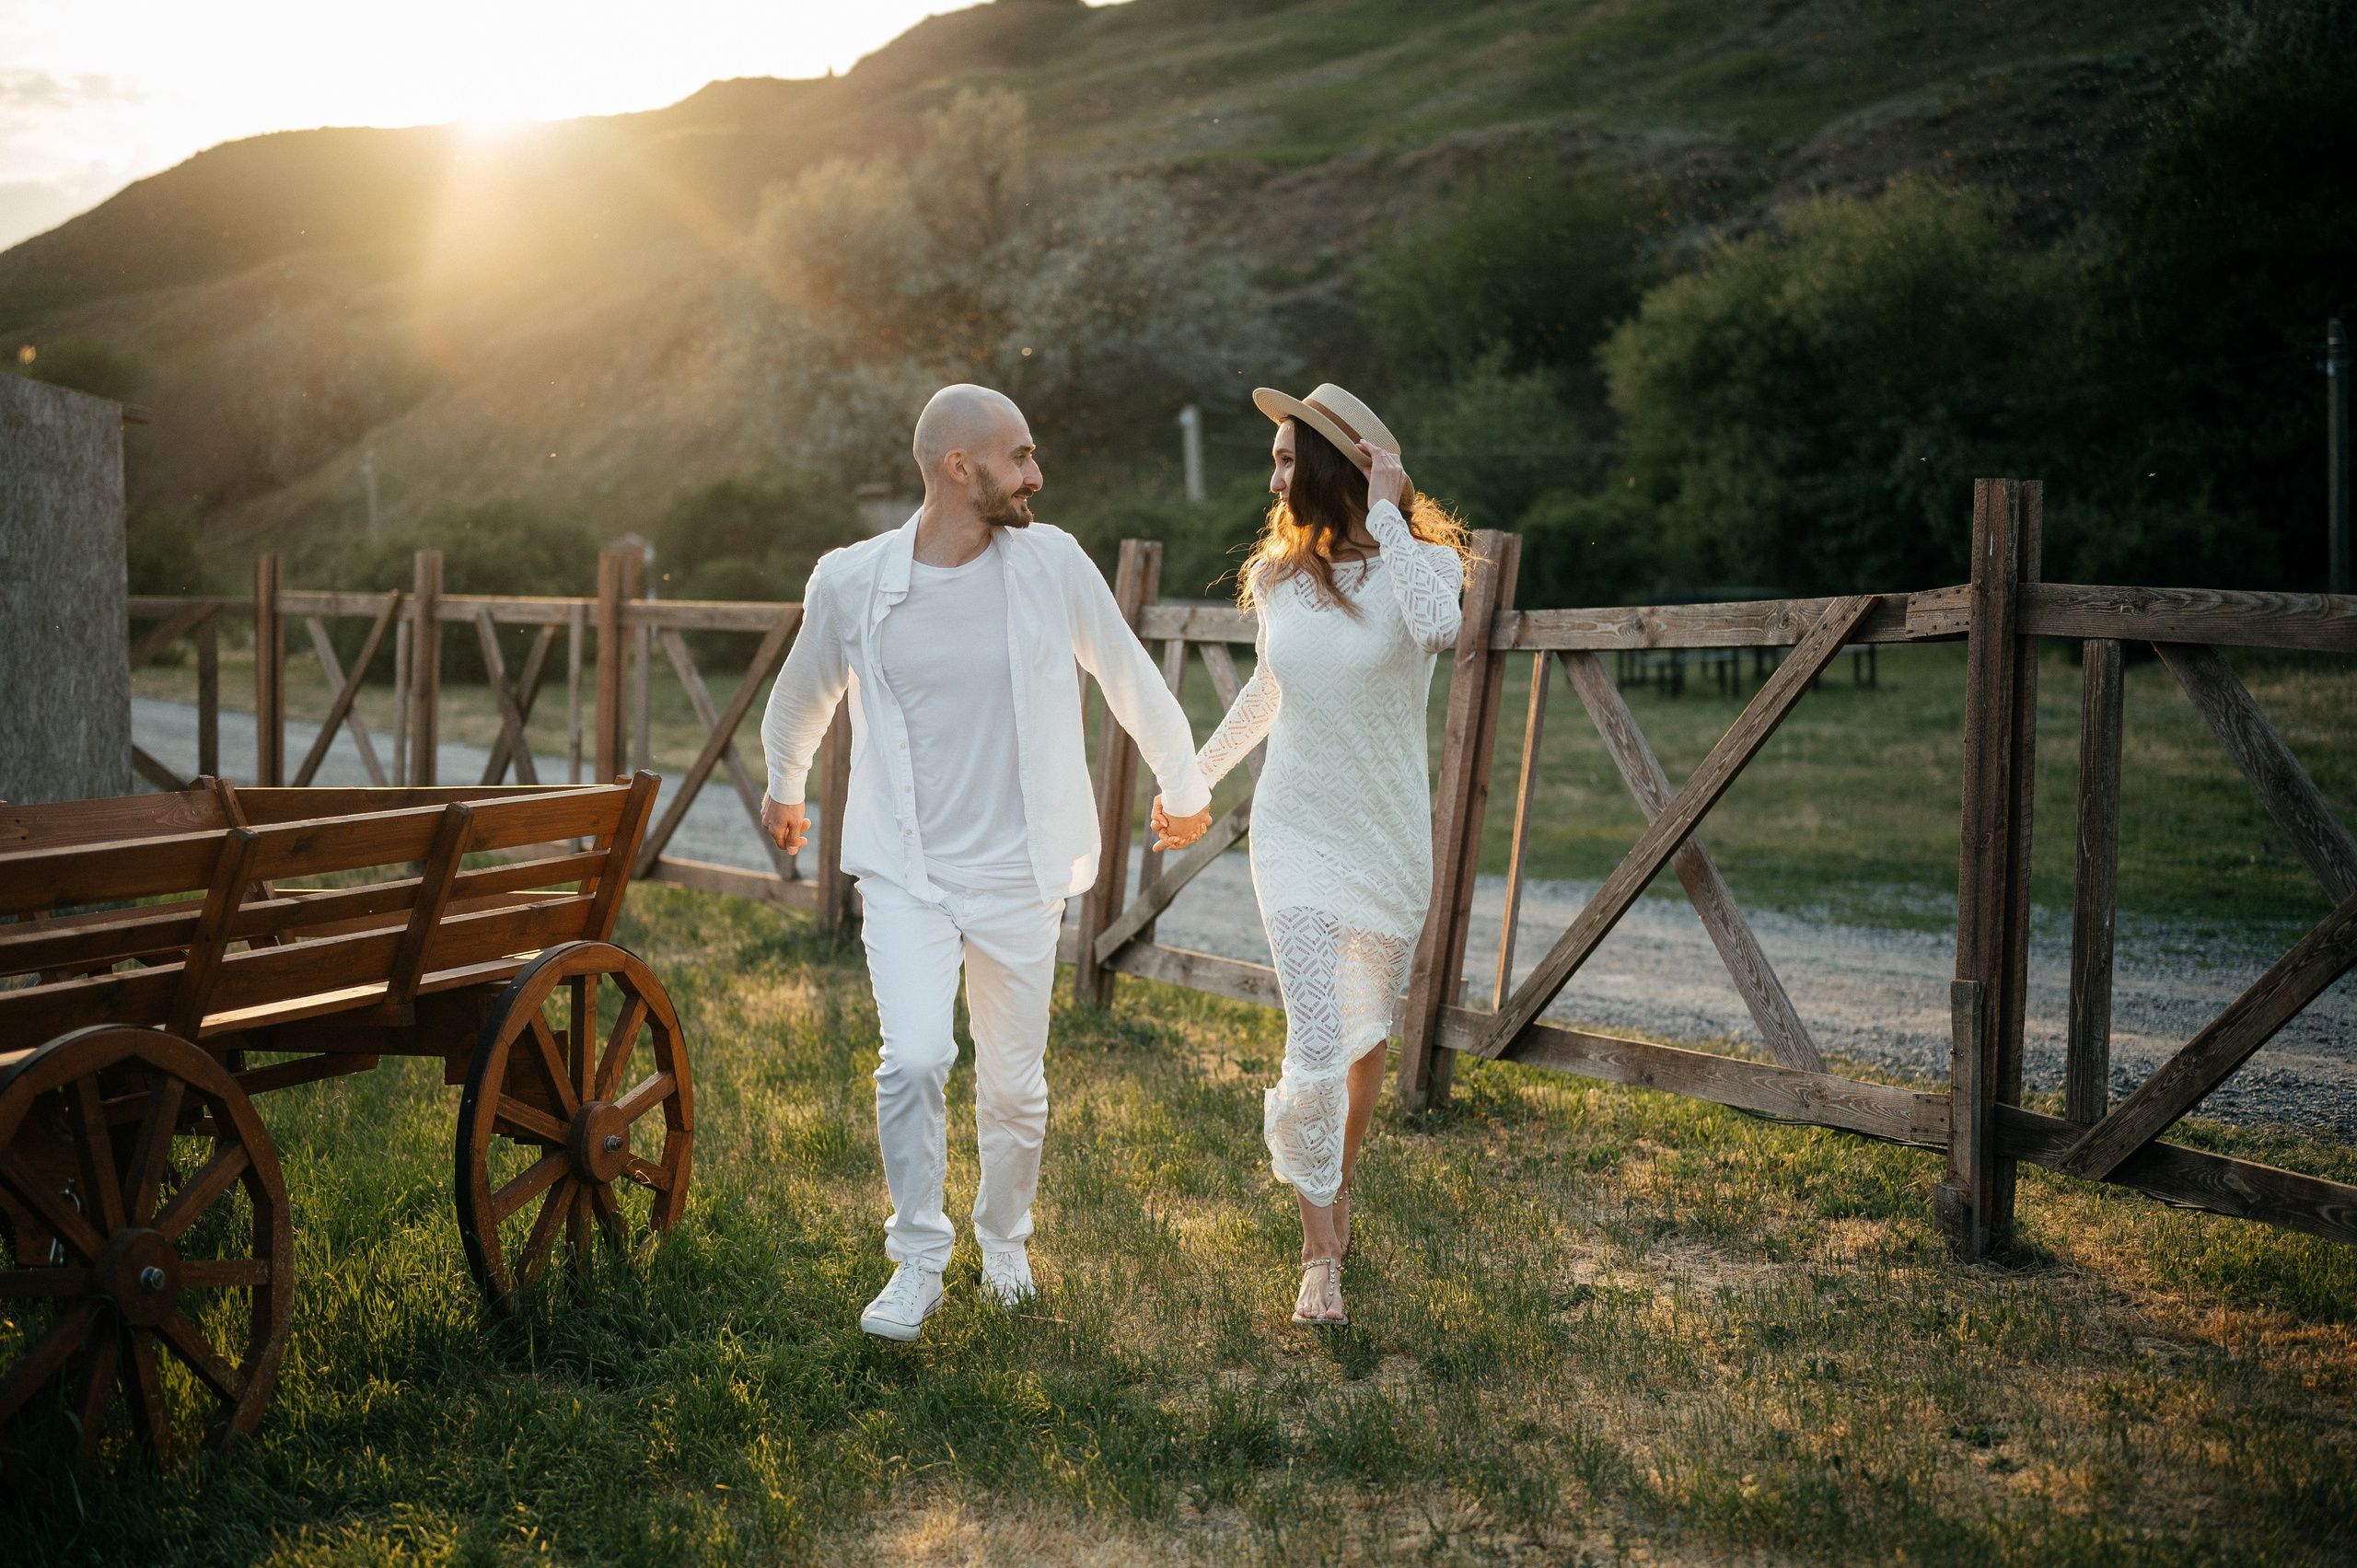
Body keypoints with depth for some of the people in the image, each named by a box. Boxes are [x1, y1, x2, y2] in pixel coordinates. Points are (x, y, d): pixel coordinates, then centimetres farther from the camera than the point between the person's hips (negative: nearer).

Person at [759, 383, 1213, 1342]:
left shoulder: (1051, 563, -7)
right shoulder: (852, 584, -7)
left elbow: (1130, 677, 9)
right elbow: (802, 699, 14)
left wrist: (1183, 787, 20)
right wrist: (783, 788, 30)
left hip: (1019, 874, 1)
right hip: (905, 872, -1)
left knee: (1014, 1085, 9)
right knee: (914, 1059, -18)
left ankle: (1005, 1241, 36)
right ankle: (918, 1263, 2)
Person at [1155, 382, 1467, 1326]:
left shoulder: (1424, 560, -9)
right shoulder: (1278, 577, 1)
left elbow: (1438, 629, -35)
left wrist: (1385, 511, -26)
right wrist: (1195, 776, 28)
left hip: (1390, 838, -1)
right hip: (1295, 833, 1)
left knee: (1366, 1036, 15)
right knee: (1316, 1045, -10)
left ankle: (1338, 1191, 39)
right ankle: (1320, 1254, 2)